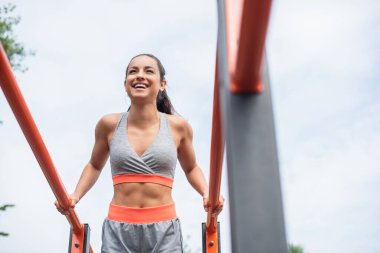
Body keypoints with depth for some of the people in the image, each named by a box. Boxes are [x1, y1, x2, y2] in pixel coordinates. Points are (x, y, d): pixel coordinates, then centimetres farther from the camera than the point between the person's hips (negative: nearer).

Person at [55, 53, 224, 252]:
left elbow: (191, 168, 19)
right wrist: (75, 196, 5)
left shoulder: (177, 126, 2)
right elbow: (94, 166, 21)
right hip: (118, 229, 0)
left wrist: (207, 193, 1)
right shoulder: (109, 125, 3)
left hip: (163, 230, 0)